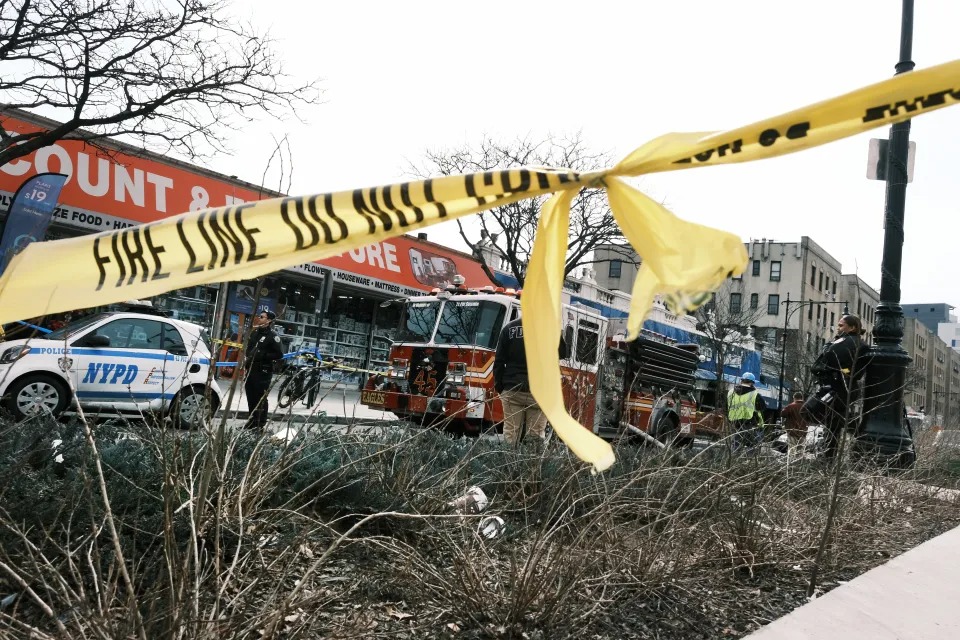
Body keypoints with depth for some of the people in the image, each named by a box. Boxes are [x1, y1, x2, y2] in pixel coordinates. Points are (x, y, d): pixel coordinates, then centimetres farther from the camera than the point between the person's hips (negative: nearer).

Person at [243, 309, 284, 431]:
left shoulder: (272, 335, -9)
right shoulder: (254, 332, 15)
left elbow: (279, 355, -15)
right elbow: (248, 347, 30)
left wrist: (263, 355, -18)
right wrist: (246, 357, 11)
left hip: (263, 372, -8)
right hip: (251, 369, 8)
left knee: (261, 399, -7)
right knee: (251, 397, 12)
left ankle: (260, 425, -1)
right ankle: (252, 422, 23)